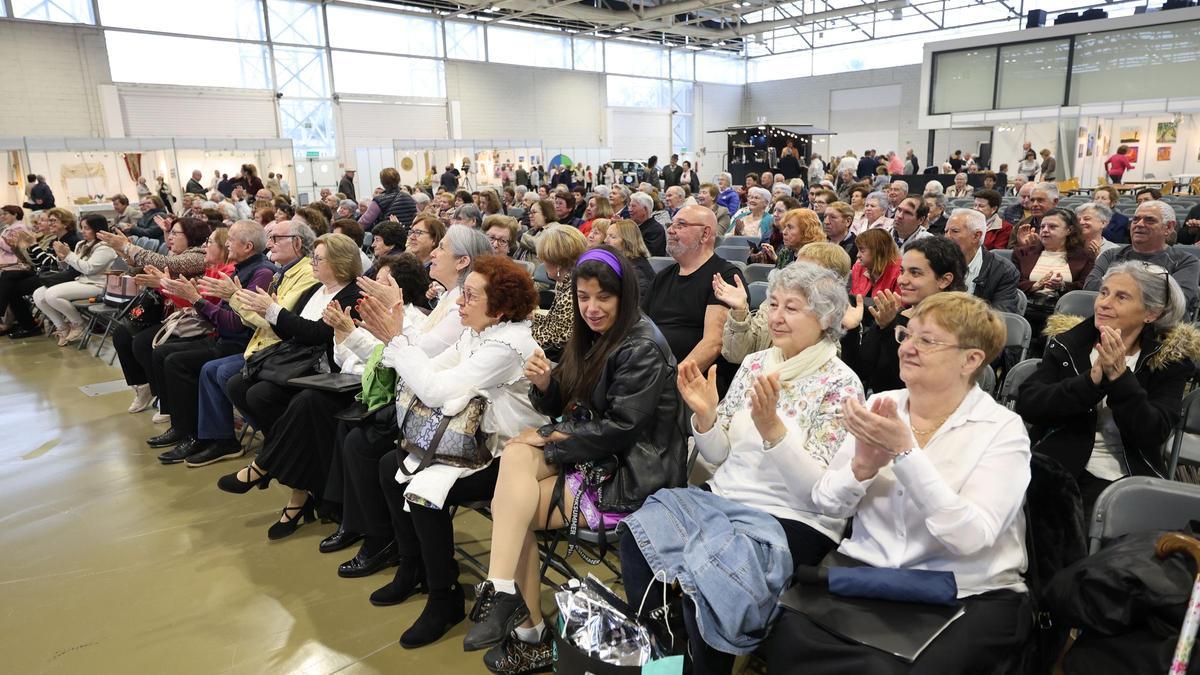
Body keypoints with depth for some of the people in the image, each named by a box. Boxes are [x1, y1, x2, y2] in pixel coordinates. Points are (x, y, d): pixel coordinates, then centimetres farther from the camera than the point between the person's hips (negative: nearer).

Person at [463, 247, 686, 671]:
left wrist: (551, 440, -14)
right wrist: (544, 384, -10)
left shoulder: (643, 349, -16)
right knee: (516, 454, -19)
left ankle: (526, 631, -4)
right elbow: (561, 408, 12)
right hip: (593, 455, 8)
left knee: (510, 506, -17)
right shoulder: (592, 337, 10)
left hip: (632, 474, -8)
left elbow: (619, 430, -21)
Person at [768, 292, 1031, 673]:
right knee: (789, 636, -23)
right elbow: (827, 504, 4)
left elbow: (969, 537, -18)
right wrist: (862, 466, -16)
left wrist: (904, 451, -23)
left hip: (966, 596, -2)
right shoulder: (880, 405, 6)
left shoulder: (1002, 429, -4)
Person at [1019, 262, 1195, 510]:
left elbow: (1153, 435, -10)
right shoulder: (1068, 343, 3)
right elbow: (1026, 404, -9)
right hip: (1057, 470, 0)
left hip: (1129, 479, 0)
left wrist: (1119, 376, -22)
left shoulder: (1170, 358, 2)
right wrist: (1092, 380, -21)